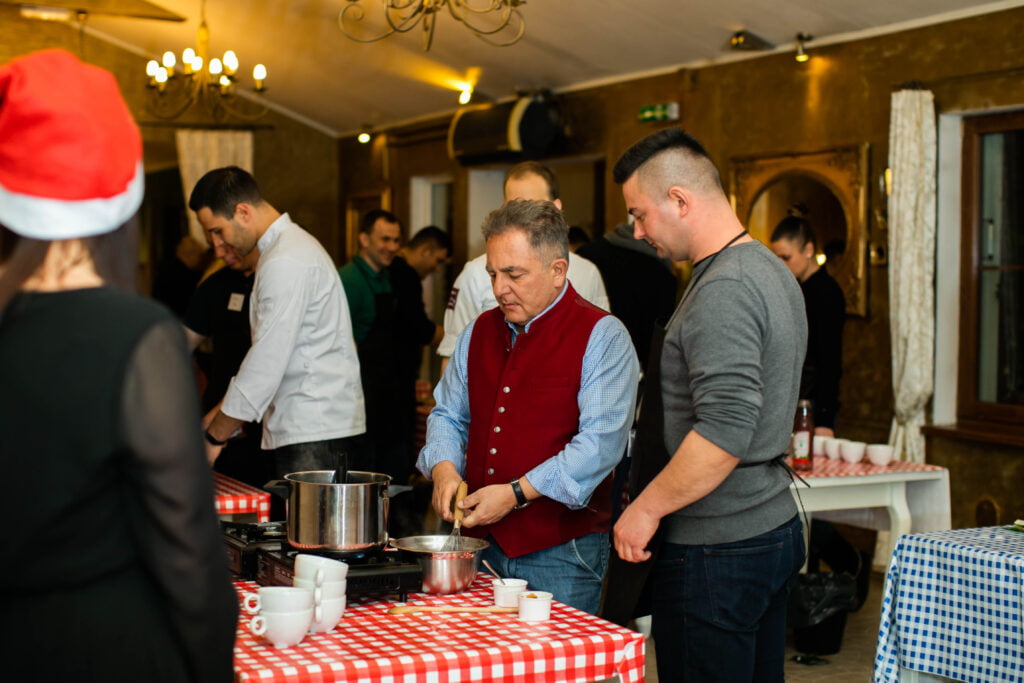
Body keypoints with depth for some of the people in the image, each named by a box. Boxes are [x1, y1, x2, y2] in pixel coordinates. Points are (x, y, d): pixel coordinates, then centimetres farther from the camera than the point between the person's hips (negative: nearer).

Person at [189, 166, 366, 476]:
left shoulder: (285, 263, -16)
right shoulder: (290, 246, 17)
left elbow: (267, 362, -18)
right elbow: (266, 354, 22)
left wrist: (215, 437, -11)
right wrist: (219, 414, 18)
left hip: (315, 432, -10)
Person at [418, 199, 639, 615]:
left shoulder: (601, 336, -7)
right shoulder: (479, 332, 13)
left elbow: (601, 441, -16)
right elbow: (448, 414, 20)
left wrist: (517, 493, -21)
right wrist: (443, 468, -2)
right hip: (480, 541, 5)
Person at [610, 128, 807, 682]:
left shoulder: (723, 291, -18)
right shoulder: (769, 269, 14)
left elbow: (724, 434, -27)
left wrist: (646, 508, -16)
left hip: (716, 551, -10)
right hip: (774, 527, 10)